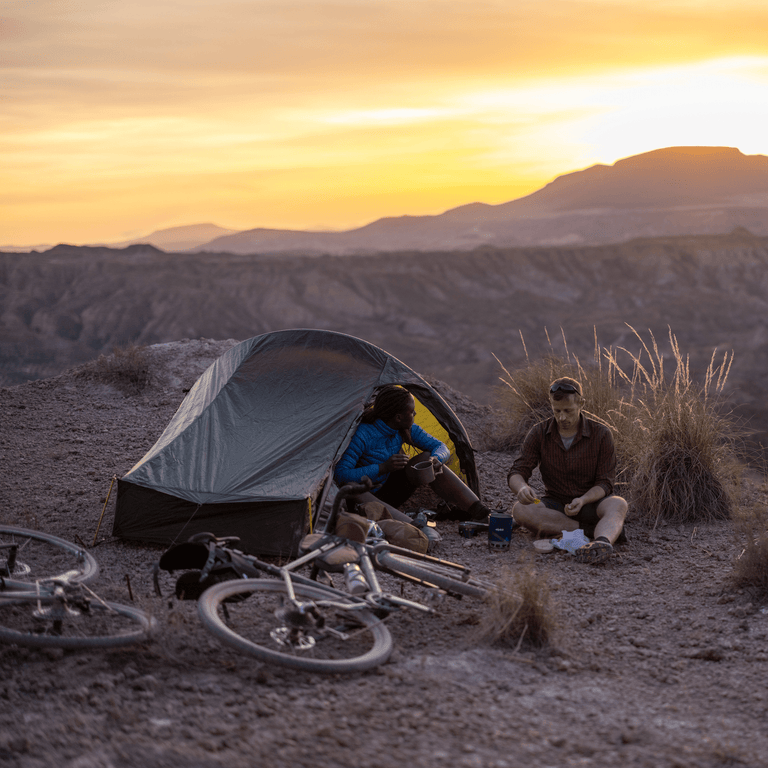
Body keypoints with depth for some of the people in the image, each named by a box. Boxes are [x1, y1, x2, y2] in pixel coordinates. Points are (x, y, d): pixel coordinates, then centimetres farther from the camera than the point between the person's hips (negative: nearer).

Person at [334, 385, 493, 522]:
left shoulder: (406, 429, -4)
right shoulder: (362, 435, -27)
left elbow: (441, 447, 1)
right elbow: (340, 475, -33)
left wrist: (436, 459, -25)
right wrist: (383, 468, -39)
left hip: (391, 492, 7)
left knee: (427, 458, -12)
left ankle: (476, 509, -19)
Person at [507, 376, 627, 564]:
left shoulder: (601, 435, -8)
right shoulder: (539, 434, -4)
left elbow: (605, 483, -8)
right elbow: (516, 473, -7)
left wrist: (583, 500, -30)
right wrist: (521, 487, -33)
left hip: (592, 502, -2)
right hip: (555, 504, 2)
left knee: (618, 505, -34)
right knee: (520, 510, -30)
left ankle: (603, 541, -67)